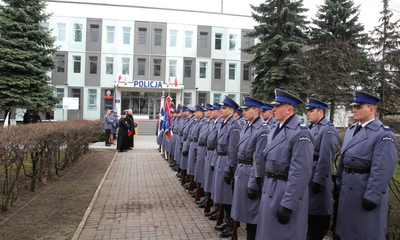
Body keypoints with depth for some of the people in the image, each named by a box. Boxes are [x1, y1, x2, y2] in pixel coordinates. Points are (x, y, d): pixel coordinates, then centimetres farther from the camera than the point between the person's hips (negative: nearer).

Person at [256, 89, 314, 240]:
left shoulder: (300, 133, -19)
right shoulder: (275, 129, 9)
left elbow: (300, 173, -23)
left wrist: (288, 205, -22)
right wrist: (266, 185, 17)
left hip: (286, 191, -9)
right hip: (269, 188, 9)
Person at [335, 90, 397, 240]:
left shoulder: (384, 135, -15)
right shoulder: (351, 130, 10)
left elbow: (382, 170, -19)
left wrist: (372, 197, -19)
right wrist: (338, 184, 14)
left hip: (366, 189, -7)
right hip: (347, 187, 7)